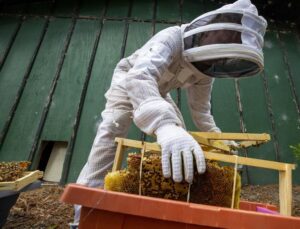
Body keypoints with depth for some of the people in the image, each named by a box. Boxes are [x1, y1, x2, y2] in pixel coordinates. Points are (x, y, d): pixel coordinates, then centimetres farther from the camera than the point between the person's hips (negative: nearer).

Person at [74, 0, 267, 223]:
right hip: (129, 80, -6)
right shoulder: (171, 38, -39)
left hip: (158, 90, 6)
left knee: (180, 139, -1)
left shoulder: (206, 70, -15)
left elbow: (200, 108, -5)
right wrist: (165, 124, -76)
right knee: (112, 130, -27)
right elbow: (139, 77, -59)